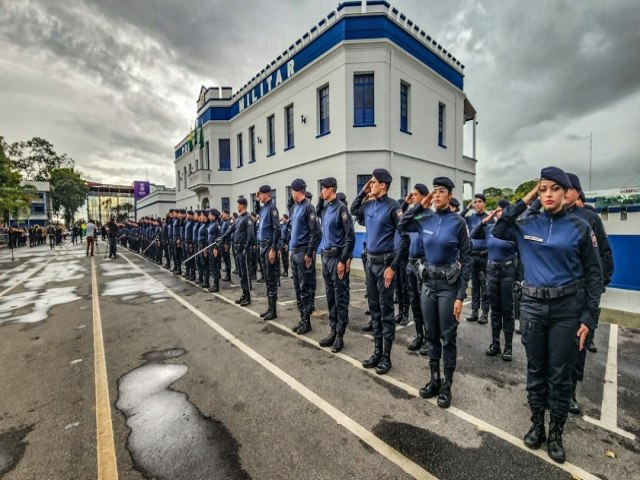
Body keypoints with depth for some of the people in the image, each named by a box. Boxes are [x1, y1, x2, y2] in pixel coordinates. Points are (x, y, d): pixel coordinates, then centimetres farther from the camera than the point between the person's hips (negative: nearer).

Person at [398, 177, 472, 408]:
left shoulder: (458, 222, -10)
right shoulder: (426, 219, 2)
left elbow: (467, 259, -8)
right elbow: (401, 225, 14)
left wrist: (461, 296, -12)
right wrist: (421, 205, 1)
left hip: (449, 284, -4)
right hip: (428, 281, 4)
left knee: (448, 336, 7)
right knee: (431, 334, 14)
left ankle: (447, 386, 25)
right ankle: (434, 380, 31)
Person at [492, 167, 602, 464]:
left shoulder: (579, 227, -3)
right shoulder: (527, 225, 3)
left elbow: (594, 274, -1)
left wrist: (589, 318, -5)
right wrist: (523, 202, -4)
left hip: (568, 308, -1)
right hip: (533, 305, 1)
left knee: (560, 374, 9)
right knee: (535, 369, 13)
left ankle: (556, 433, 29)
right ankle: (536, 425, 32)